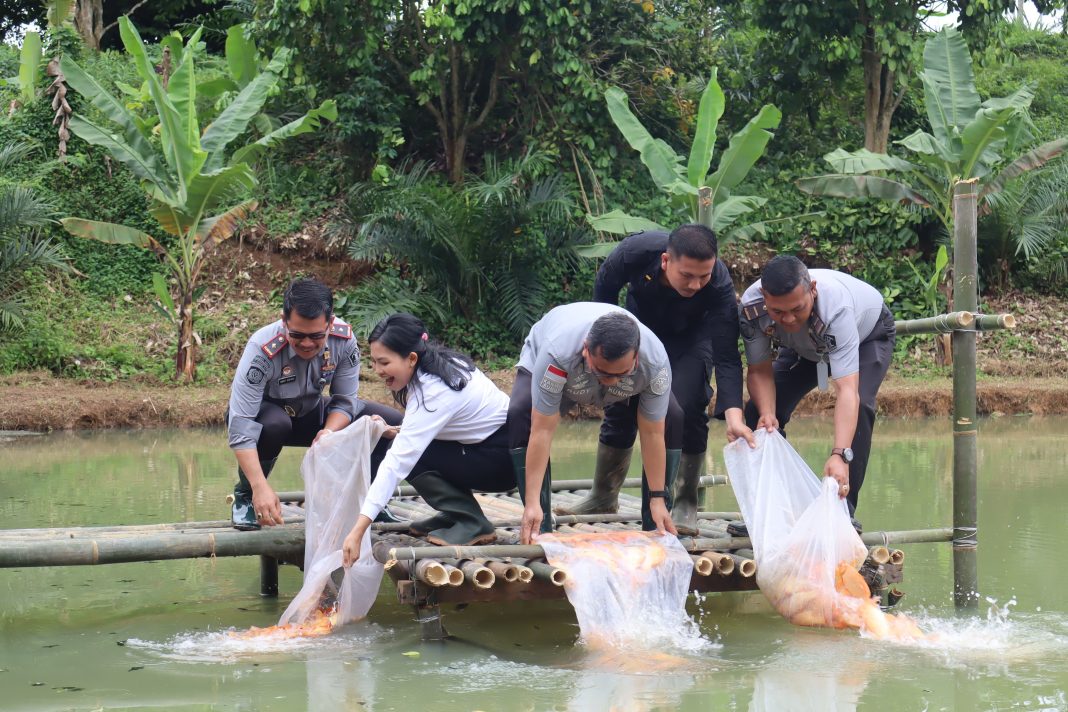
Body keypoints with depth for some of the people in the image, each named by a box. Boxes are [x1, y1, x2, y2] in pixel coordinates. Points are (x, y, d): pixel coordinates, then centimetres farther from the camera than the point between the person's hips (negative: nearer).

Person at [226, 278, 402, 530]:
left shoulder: (343, 339, -23)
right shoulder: (262, 350, -36)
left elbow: (344, 401, -13)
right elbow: (240, 426, -39)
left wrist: (329, 432, -36)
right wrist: (260, 487, -49)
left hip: (310, 413, 4)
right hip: (262, 412, -4)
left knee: (389, 422, -12)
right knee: (274, 424, -40)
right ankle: (244, 496, -12)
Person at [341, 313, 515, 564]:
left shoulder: (433, 392, -25)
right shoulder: (438, 365, 0)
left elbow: (396, 464, -30)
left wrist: (358, 531, -34)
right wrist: (399, 433, -3)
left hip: (505, 458, -9)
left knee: (410, 456, -17)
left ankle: (472, 523, -8)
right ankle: (456, 514, 12)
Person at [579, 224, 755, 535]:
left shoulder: (719, 285, -39)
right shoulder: (636, 252, -36)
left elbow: (726, 357, -39)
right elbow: (604, 288, -12)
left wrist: (733, 415, -51)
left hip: (691, 337, -2)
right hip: (641, 328, 2)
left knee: (688, 410, -19)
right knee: (619, 407, 1)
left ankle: (686, 505, -4)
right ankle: (603, 497, 20)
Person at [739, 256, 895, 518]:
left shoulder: (835, 307, -47)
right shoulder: (751, 306, -35)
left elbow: (847, 391, -53)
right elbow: (760, 371, -21)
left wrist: (839, 455, -64)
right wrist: (766, 413, -41)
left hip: (869, 333, -4)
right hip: (806, 345, 4)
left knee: (859, 406, -29)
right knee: (760, 410, -12)